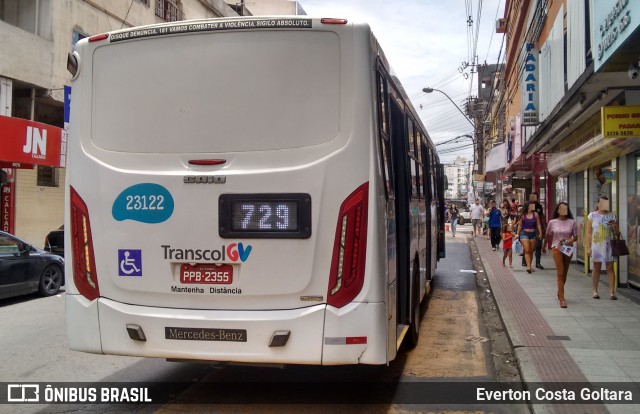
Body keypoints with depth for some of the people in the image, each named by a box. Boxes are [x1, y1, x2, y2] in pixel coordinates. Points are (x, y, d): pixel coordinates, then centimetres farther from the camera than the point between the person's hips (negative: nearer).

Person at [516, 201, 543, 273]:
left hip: (533, 234, 3)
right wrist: (518, 234, 4)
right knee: (527, 251, -12)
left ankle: (529, 266, 19)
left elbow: (538, 224, 4)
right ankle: (528, 266, -19)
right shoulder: (523, 215, -1)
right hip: (524, 233, -3)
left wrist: (540, 233, -5)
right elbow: (520, 225, 6)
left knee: (531, 251, 9)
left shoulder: (535, 214, 3)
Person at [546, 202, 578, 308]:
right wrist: (545, 246, 24)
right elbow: (548, 236, 13)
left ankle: (559, 292, 37)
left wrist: (571, 241, -18)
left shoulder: (572, 222, -1)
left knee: (564, 273, 14)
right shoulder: (552, 222, 0)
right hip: (557, 249, -2)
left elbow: (575, 236, 3)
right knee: (560, 273, -8)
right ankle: (562, 299, -10)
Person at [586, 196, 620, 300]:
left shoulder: (611, 216, 7)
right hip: (596, 246, -1)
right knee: (596, 268, 5)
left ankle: (612, 292, 2)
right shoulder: (592, 215, 4)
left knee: (610, 268, 0)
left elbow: (617, 233, 11)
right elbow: (589, 232, 3)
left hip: (609, 245, 1)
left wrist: (615, 227, -12)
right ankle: (594, 291, 13)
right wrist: (588, 247, -3)